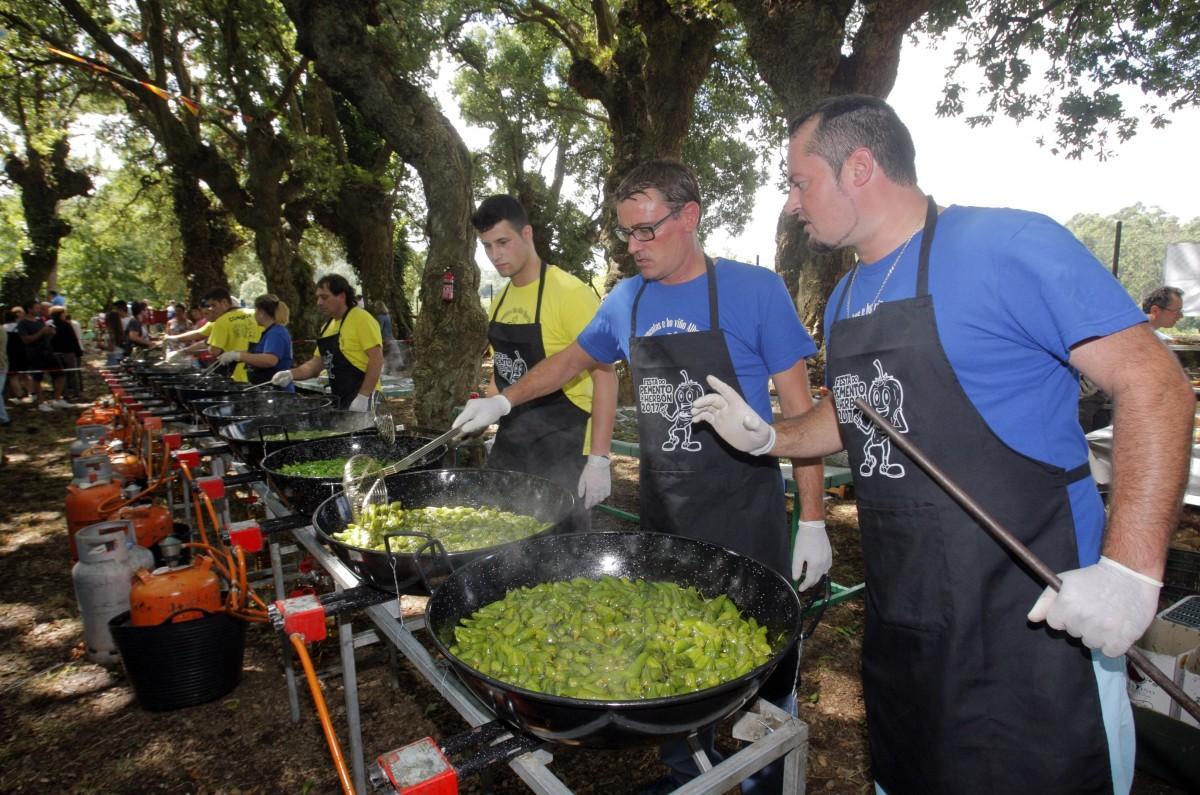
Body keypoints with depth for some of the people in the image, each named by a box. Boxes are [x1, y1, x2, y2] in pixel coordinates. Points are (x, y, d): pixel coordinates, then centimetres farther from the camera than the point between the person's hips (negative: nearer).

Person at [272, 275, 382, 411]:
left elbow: (376, 359, -19)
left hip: (360, 395, -9)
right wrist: (292, 374, 1)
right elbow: (316, 363, 19)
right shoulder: (327, 326, 15)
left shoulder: (361, 319, -12)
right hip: (338, 397, 9)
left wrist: (363, 396, -23)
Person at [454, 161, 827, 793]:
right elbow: (573, 359, 22)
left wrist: (812, 521, -10)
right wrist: (503, 401, 16)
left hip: (744, 510, -4)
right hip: (660, 508, 4)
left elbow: (799, 409, -8)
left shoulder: (754, 290, -9)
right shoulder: (626, 302, 4)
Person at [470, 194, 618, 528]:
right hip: (509, 443, 7)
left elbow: (605, 375, -18)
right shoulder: (501, 299, 8)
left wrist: (599, 459, -22)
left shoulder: (570, 293, -15)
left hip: (562, 450, -7)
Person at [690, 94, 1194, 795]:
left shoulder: (1010, 245, -15)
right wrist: (768, 439, 6)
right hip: (900, 618, 8)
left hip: (1031, 618, -7)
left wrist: (1131, 569, -25)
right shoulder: (844, 300, 9)